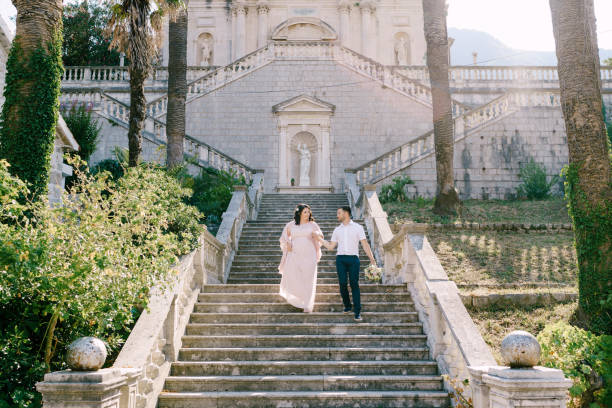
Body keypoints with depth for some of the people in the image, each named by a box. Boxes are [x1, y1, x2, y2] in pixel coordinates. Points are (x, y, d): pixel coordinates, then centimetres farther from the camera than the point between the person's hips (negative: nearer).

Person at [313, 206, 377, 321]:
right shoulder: (337, 230, 16)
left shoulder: (357, 227, 6)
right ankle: (347, 306, 16)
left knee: (354, 284, -8)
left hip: (353, 259, -3)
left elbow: (365, 244, 0)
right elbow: (331, 247, 19)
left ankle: (357, 312, -7)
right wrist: (319, 239, 12)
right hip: (340, 259, 3)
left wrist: (372, 259, -8)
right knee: (342, 284, -3)